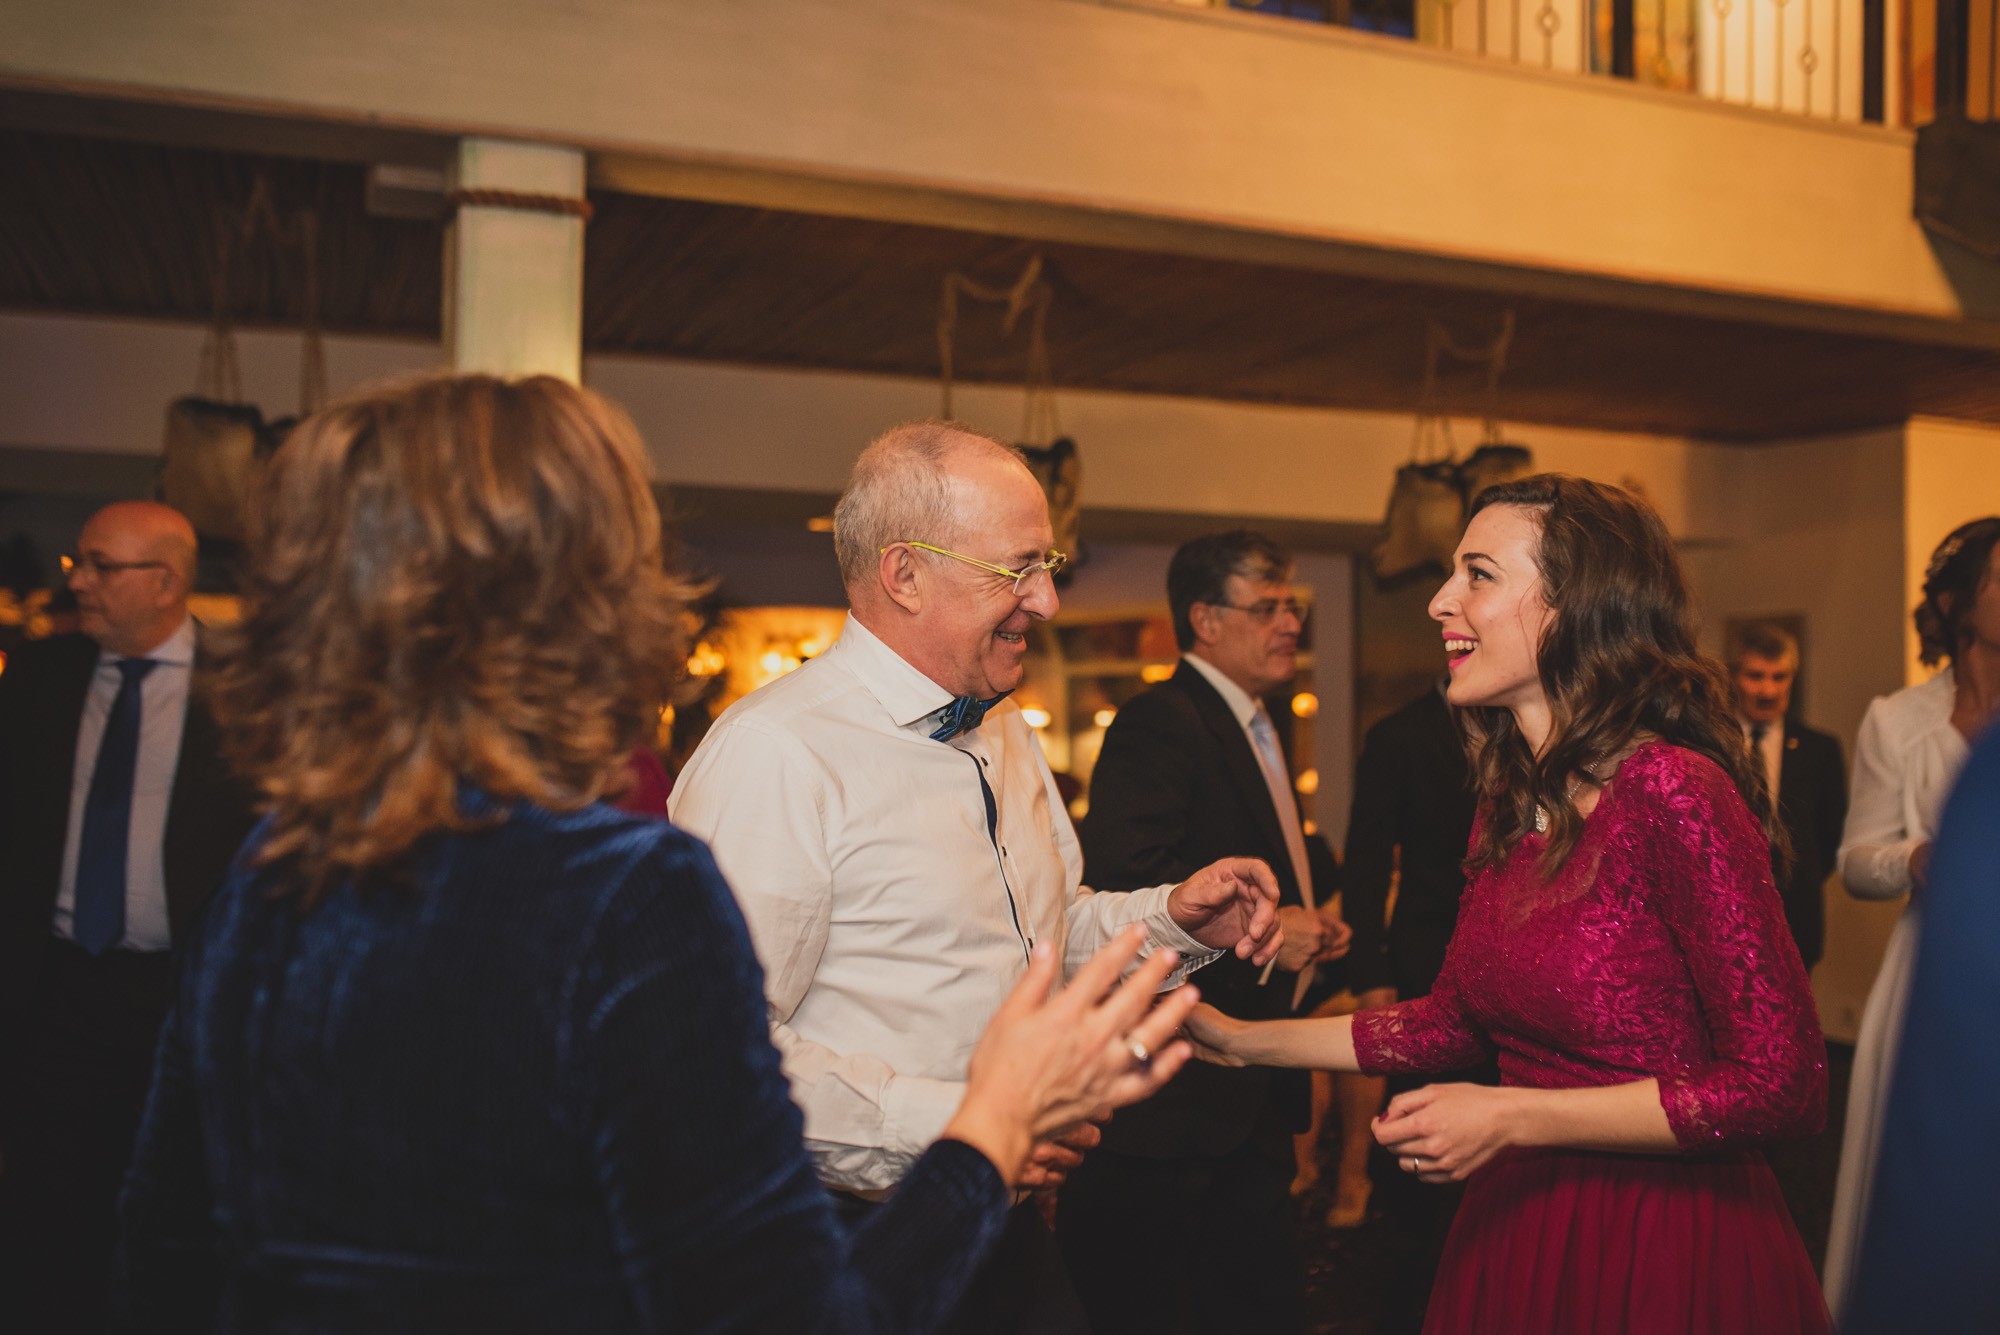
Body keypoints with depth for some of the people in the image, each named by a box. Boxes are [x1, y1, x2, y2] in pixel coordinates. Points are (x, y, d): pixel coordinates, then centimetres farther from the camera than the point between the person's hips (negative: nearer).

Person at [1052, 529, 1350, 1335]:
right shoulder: (1156, 725, -15)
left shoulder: (1256, 730, 18)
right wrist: (1263, 929, -21)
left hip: (1254, 1092, 10)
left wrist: (1313, 919, 10)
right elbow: (1124, 875, -27)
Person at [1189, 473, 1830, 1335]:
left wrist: (1513, 1118, -20)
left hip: (1668, 1257, -7)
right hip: (1517, 1230, 7)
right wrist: (1244, 1039, 11)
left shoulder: (1673, 791, -21)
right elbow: (1453, 1020, 12)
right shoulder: (1510, 802, 2)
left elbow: (1781, 1084, -21)